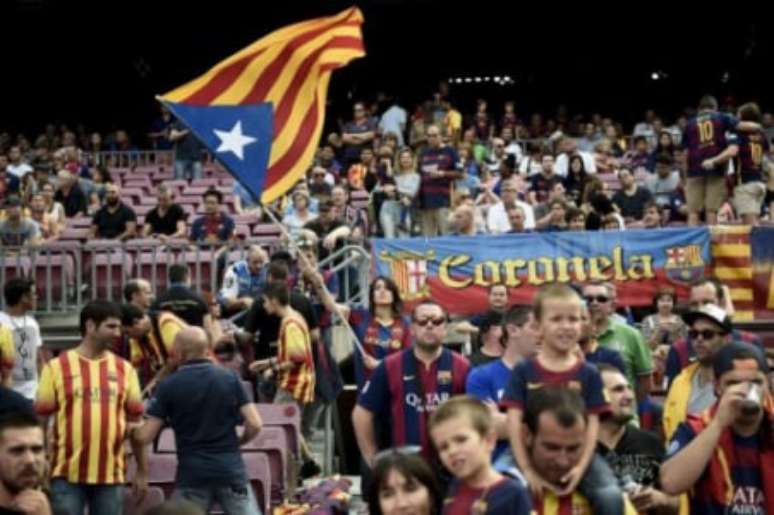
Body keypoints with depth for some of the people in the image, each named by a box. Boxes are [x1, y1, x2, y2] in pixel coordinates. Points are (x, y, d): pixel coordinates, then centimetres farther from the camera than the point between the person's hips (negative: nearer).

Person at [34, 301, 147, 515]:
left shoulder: (124, 369, 5)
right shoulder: (57, 366, -2)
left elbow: (135, 421, 8)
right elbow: (40, 418, 1)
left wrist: (142, 471, 7)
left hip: (110, 473, 2)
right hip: (67, 473, -2)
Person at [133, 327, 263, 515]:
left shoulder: (169, 385, -3)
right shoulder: (230, 378, 2)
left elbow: (145, 436, -4)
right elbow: (255, 424, -2)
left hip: (192, 473, -1)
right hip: (230, 469, 1)